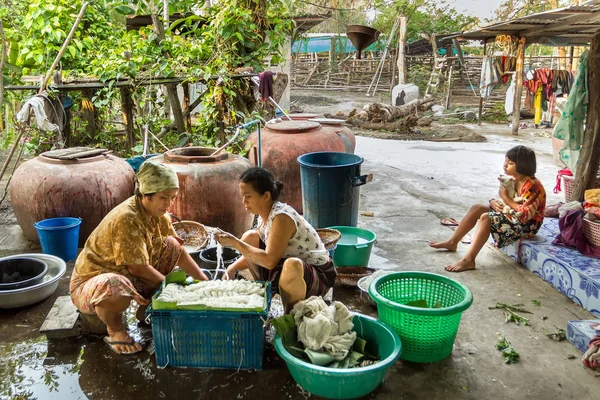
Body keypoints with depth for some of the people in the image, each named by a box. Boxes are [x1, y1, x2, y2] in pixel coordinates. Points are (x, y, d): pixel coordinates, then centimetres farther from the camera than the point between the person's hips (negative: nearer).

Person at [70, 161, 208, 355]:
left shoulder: (157, 212, -5)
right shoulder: (127, 219, -30)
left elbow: (178, 250, 2)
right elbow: (137, 267, -26)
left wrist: (204, 282, -4)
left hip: (126, 275, 8)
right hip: (91, 282, -8)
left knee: (171, 245, -2)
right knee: (116, 287, -43)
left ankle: (146, 309, 9)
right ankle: (115, 329, -6)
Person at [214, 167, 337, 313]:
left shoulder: (281, 217, -26)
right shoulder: (265, 214, 0)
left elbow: (269, 260, -32)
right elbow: (258, 253, 12)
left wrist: (235, 243, -26)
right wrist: (233, 268, -3)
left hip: (319, 275, -9)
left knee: (292, 265, -42)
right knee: (249, 237, 3)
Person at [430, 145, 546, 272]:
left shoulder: (531, 186, -23)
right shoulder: (514, 181, 5)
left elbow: (526, 215, -29)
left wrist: (506, 198, -21)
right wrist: (494, 203, -13)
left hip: (527, 225, -9)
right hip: (513, 215, 9)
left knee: (486, 218, -29)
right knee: (477, 208, -1)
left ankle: (468, 260, -32)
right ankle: (452, 242, 7)